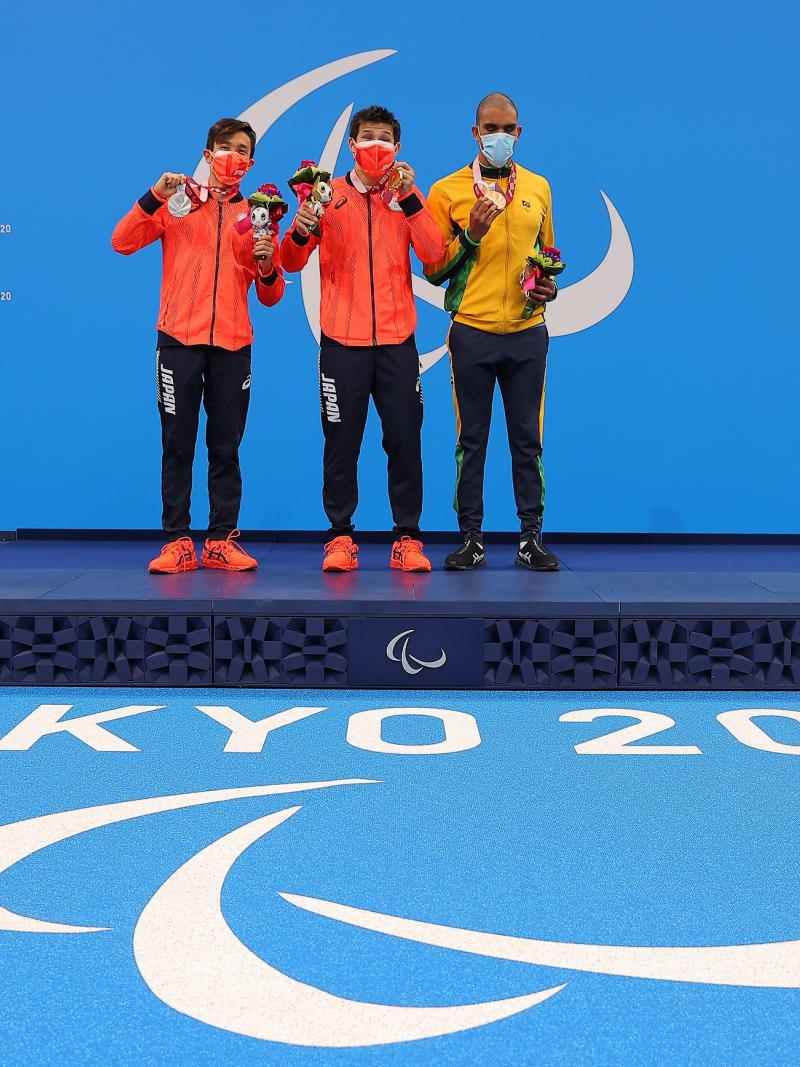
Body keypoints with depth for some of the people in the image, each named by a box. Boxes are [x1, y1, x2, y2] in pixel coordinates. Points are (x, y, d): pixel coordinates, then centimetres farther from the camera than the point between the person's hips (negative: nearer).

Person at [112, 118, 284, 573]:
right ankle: (178, 541, 2)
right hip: (180, 338, -1)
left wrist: (268, 269, -8)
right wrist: (154, 197, -12)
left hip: (233, 344, 2)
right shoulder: (178, 202, 9)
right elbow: (123, 242, -3)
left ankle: (222, 540, 8)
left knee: (226, 447, 2)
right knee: (178, 444, -2)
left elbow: (271, 297, 12)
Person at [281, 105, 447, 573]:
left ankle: (408, 538, 9)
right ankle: (340, 536, 11)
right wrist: (300, 230, -20)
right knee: (341, 442, 1)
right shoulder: (329, 193, 6)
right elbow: (292, 262, 1)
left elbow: (434, 255, -5)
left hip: (397, 340, 1)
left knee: (405, 441, 1)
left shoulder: (409, 196, 9)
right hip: (343, 340, -1)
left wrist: (410, 199, -14)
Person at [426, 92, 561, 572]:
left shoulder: (538, 188, 12)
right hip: (472, 332, -2)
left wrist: (551, 285, 3)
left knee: (528, 438, 4)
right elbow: (434, 271, 1)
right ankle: (472, 538, 10)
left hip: (527, 332, 2)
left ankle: (532, 537, 11)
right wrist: (470, 236, -12)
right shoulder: (447, 191, 2)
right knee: (472, 439, 3)